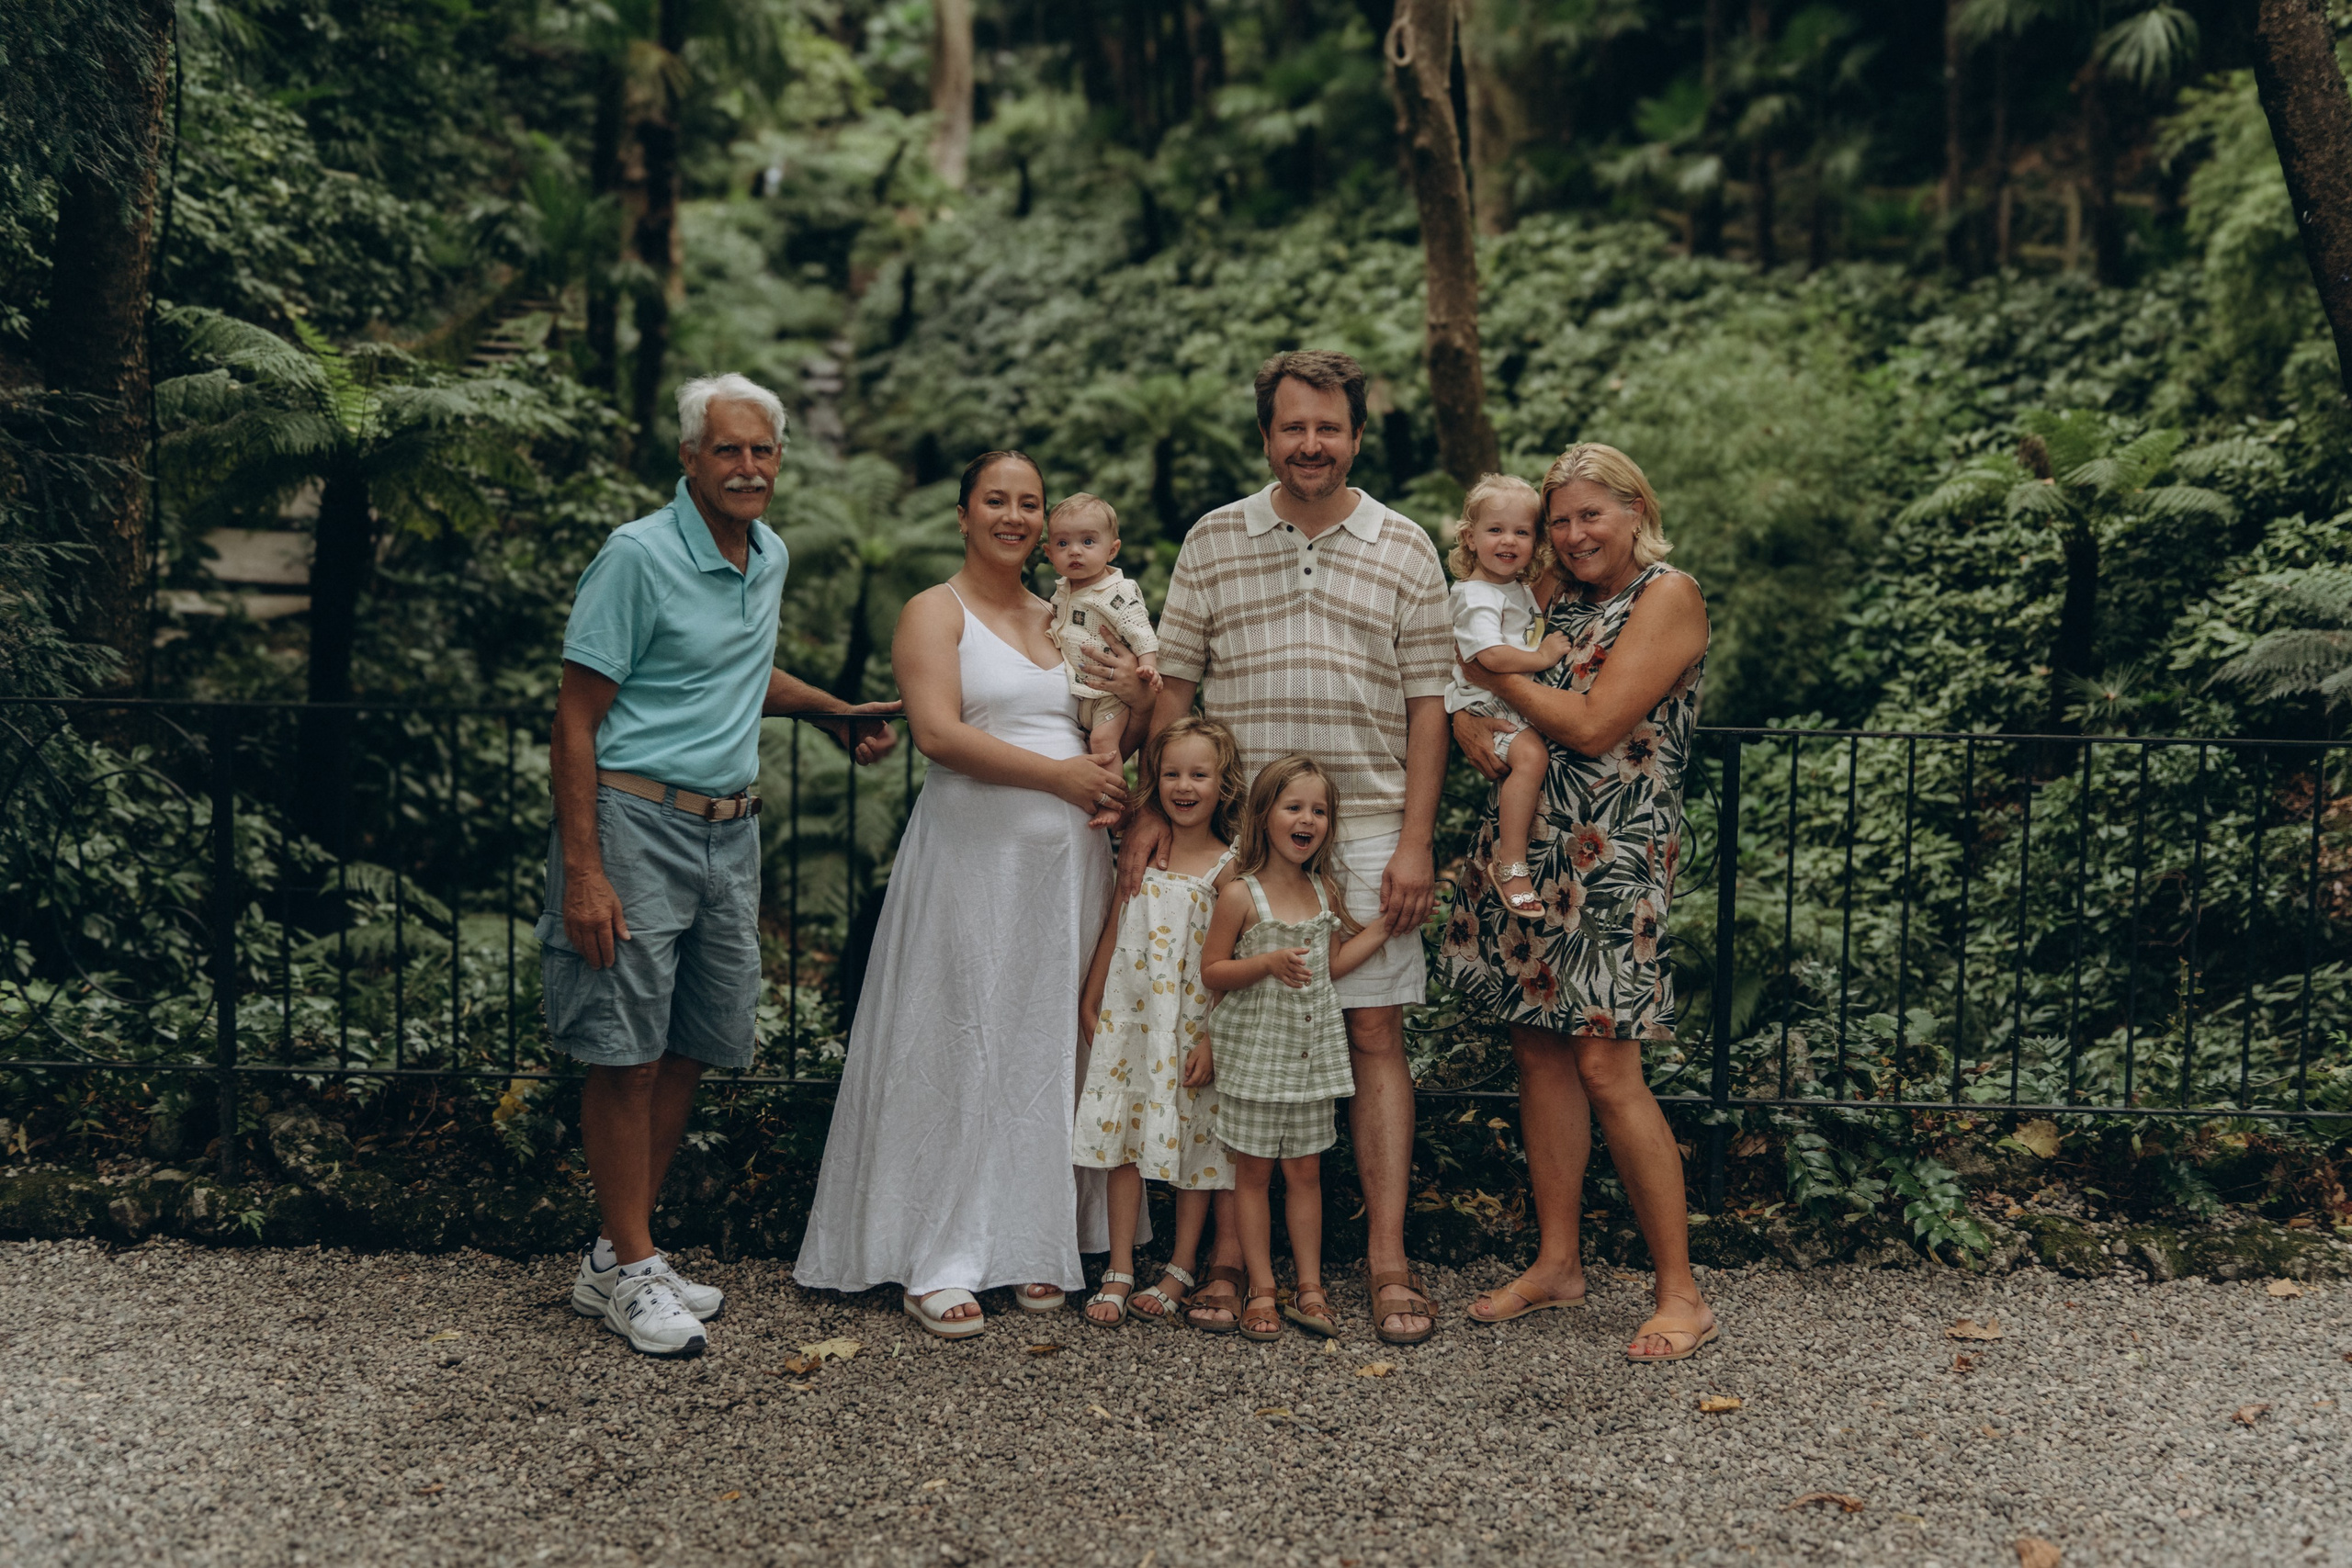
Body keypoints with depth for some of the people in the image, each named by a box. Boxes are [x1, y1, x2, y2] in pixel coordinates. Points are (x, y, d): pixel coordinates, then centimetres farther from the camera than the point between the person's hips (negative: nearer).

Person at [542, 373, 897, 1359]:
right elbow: (576, 719, -13)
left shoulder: (770, 556, 13)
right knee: (626, 1051, -3)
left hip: (729, 829, 8)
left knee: (691, 1050, 10)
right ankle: (632, 1272, 9)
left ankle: (614, 1261, 22)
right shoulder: (639, 556, -11)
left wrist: (834, 711, 19)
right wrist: (582, 872, -19)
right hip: (636, 822, -8)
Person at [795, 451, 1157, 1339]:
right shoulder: (935, 614, 1)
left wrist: (1138, 703, 0)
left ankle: (1035, 1245, 17)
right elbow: (939, 732, -14)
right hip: (972, 857, -5)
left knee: (1050, 1050, 7)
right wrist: (1058, 773, -16)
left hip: (1066, 863, 6)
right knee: (958, 1050, -3)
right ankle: (936, 1264, 4)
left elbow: (1118, 751, 23)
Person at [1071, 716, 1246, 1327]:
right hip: (1130, 1018, 3)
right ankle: (1119, 1271, 12)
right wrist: (1089, 1001, 10)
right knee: (1121, 1137, 3)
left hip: (1193, 1024, -3)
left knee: (1191, 1139, 5)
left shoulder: (1228, 867, -6)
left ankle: (1181, 1270, 18)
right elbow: (1113, 929, 11)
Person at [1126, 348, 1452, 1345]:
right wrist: (1151, 813, 0)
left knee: (1375, 1035, 1)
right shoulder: (1212, 541, 8)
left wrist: (1414, 843, -4)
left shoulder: (1405, 550, 6)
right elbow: (1172, 688, 9)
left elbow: (1427, 703, 3)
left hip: (1367, 833, -1)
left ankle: (1388, 1259, 7)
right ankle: (1230, 1247, 15)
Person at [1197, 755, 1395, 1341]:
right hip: (1255, 1052, -4)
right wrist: (1269, 963, -21)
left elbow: (1332, 964, 13)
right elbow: (1212, 971, -6)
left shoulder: (1326, 891, 6)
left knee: (1305, 1169, 9)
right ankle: (1261, 1289, 13)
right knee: (1254, 1170, 4)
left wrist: (1385, 925, 7)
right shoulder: (1241, 895, -10)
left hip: (1312, 1050, 4)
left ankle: (1309, 1287, 16)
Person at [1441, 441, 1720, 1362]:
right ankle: (1557, 1263, 20)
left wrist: (1498, 672, -4)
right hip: (1526, 849, 7)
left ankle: (1680, 1293, 1)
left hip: (1613, 855, -7)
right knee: (1539, 1050, 9)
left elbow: (1594, 727, -14)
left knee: (1606, 1069, -9)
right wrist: (1466, 720, -1)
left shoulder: (1668, 596, -6)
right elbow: (1457, 671, 21)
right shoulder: (1555, 596, 16)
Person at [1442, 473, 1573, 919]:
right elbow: (1491, 655, -27)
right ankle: (1510, 865, -30)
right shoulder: (1476, 596, -13)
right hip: (1486, 706, -10)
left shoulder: (1519, 590, 18)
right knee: (1531, 754, -31)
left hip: (1522, 704, 10)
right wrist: (1543, 657, -16)